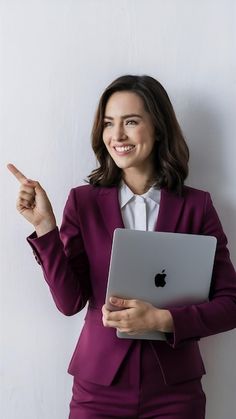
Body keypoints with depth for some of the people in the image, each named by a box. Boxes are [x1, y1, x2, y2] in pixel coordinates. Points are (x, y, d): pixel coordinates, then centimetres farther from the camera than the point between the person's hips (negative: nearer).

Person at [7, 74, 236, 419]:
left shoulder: (196, 206, -4)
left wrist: (161, 319, -18)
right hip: (99, 387, 0)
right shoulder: (83, 201, -2)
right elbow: (70, 301, -7)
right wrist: (44, 225, -16)